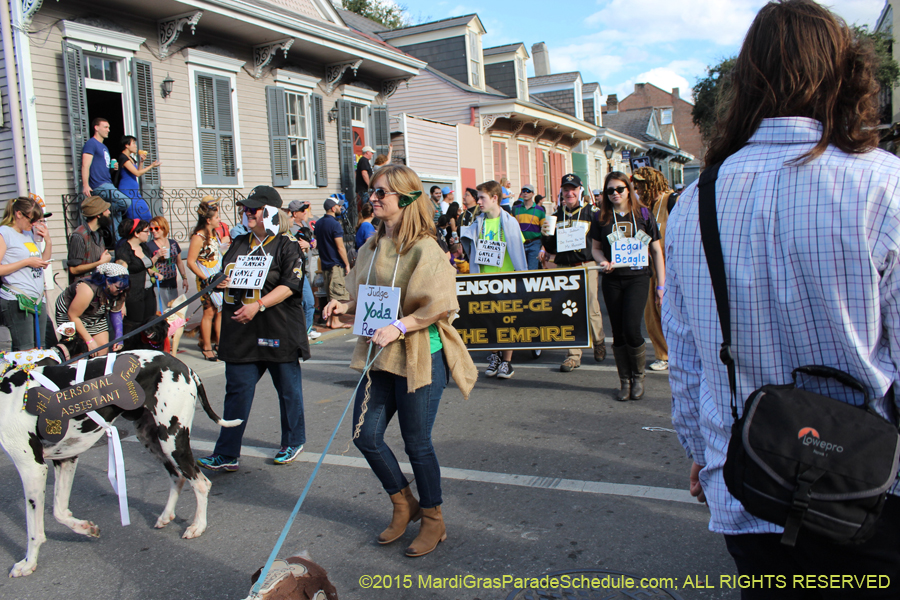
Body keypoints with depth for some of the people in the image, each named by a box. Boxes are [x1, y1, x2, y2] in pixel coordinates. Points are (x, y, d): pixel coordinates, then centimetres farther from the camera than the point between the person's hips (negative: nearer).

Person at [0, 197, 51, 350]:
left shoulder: (30, 234, 18)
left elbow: (43, 264, 26)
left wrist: (48, 241, 12)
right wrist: (26, 262, -13)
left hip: (38, 300, 8)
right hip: (17, 301, -8)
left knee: (40, 349, 5)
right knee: (25, 351, -11)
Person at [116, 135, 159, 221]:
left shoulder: (130, 158, 17)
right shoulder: (123, 158, -11)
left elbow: (138, 172, 23)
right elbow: (137, 173, -16)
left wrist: (141, 161, 13)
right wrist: (151, 166, -9)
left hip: (134, 192, 10)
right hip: (127, 192, -10)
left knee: (146, 216, 3)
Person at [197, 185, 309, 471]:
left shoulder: (286, 245, -5)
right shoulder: (239, 244, 14)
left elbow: (290, 285, -14)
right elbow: (224, 273, 25)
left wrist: (258, 305, -24)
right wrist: (222, 282, 0)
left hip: (279, 331, -5)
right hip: (240, 331, 5)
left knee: (288, 389, 9)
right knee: (237, 391, 4)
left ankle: (294, 442, 27)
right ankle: (227, 454, 9)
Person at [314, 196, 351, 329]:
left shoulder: (318, 223, 11)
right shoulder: (334, 224, -15)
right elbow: (340, 247, -17)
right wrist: (347, 264, -11)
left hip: (325, 263, 9)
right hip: (336, 264, -9)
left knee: (329, 294, 14)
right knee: (337, 294, -4)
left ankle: (329, 320, 17)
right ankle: (335, 322, -3)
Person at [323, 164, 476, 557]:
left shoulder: (424, 249, -14)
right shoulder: (372, 247, 9)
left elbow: (441, 304, -17)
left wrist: (399, 327, -23)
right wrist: (346, 306, 1)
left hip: (419, 356, -7)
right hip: (379, 355, 8)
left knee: (417, 443, 4)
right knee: (366, 436, 9)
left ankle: (434, 521, 26)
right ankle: (404, 506, 32)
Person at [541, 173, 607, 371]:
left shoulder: (592, 213, 3)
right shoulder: (557, 215, 13)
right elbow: (550, 246, 14)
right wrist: (546, 234, -4)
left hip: (587, 267, -3)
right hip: (563, 268, 3)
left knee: (591, 309, 0)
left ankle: (599, 343, 27)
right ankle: (573, 355, 6)